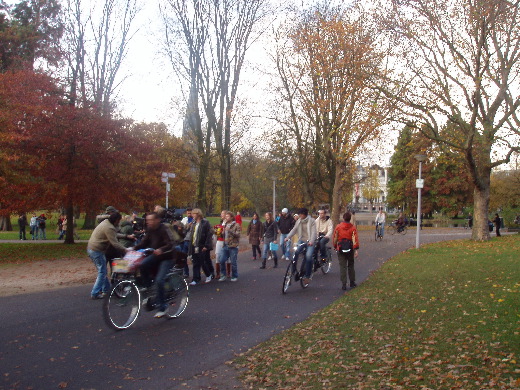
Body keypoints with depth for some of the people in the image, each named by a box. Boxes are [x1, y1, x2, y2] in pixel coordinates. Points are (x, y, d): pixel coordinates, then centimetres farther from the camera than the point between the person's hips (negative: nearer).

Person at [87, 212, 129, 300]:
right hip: (97, 251, -10)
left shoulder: (105, 223, 12)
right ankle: (95, 294, -1)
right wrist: (125, 249, -14)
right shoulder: (109, 228, -20)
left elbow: (114, 236, 20)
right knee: (102, 272, -2)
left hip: (91, 249, 10)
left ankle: (106, 289, 27)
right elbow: (114, 243, -22)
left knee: (103, 271, 18)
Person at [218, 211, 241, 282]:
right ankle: (223, 275, 10)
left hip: (233, 247, -6)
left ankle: (234, 276, 16)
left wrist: (230, 231, -27)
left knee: (233, 262, 1)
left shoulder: (236, 225, -4)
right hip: (225, 246, 6)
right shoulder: (226, 225, 17)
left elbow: (238, 235, -16)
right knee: (221, 260, -3)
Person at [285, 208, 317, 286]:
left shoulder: (311, 221, -5)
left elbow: (313, 232, -15)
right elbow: (294, 230, 4)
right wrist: (288, 237, -12)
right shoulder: (299, 221, 9)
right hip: (301, 240, 4)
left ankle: (307, 276, -11)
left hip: (310, 242, -4)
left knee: (308, 256, -23)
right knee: (295, 252, -24)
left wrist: (311, 241, -31)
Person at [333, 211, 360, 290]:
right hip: (350, 249, 0)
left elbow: (335, 238, 3)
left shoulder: (338, 227, -2)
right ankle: (352, 282, 23)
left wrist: (335, 246, 17)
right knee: (351, 266, 16)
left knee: (342, 266, 2)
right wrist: (356, 250, -13)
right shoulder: (353, 228, -5)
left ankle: (344, 284, -3)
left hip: (340, 249, 0)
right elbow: (355, 239, -12)